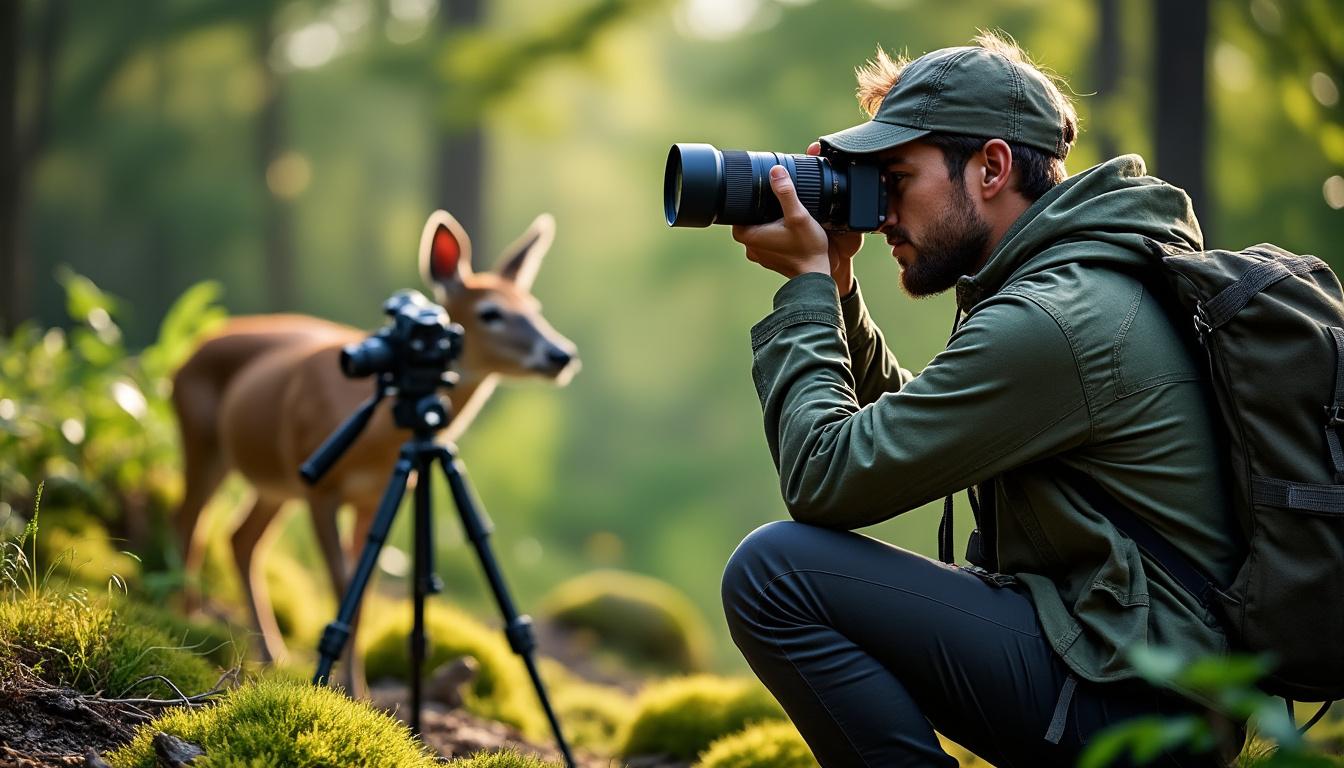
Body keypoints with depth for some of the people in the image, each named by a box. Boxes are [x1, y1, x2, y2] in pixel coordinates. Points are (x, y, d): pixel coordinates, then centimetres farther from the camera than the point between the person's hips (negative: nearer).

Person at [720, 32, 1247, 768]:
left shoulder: (1048, 322, -20)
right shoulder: (1082, 283, 12)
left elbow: (824, 480, -17)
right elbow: (900, 423, 22)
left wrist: (807, 284, -6)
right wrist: (832, 288, 9)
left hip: (1128, 701, -10)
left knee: (772, 573, -16)